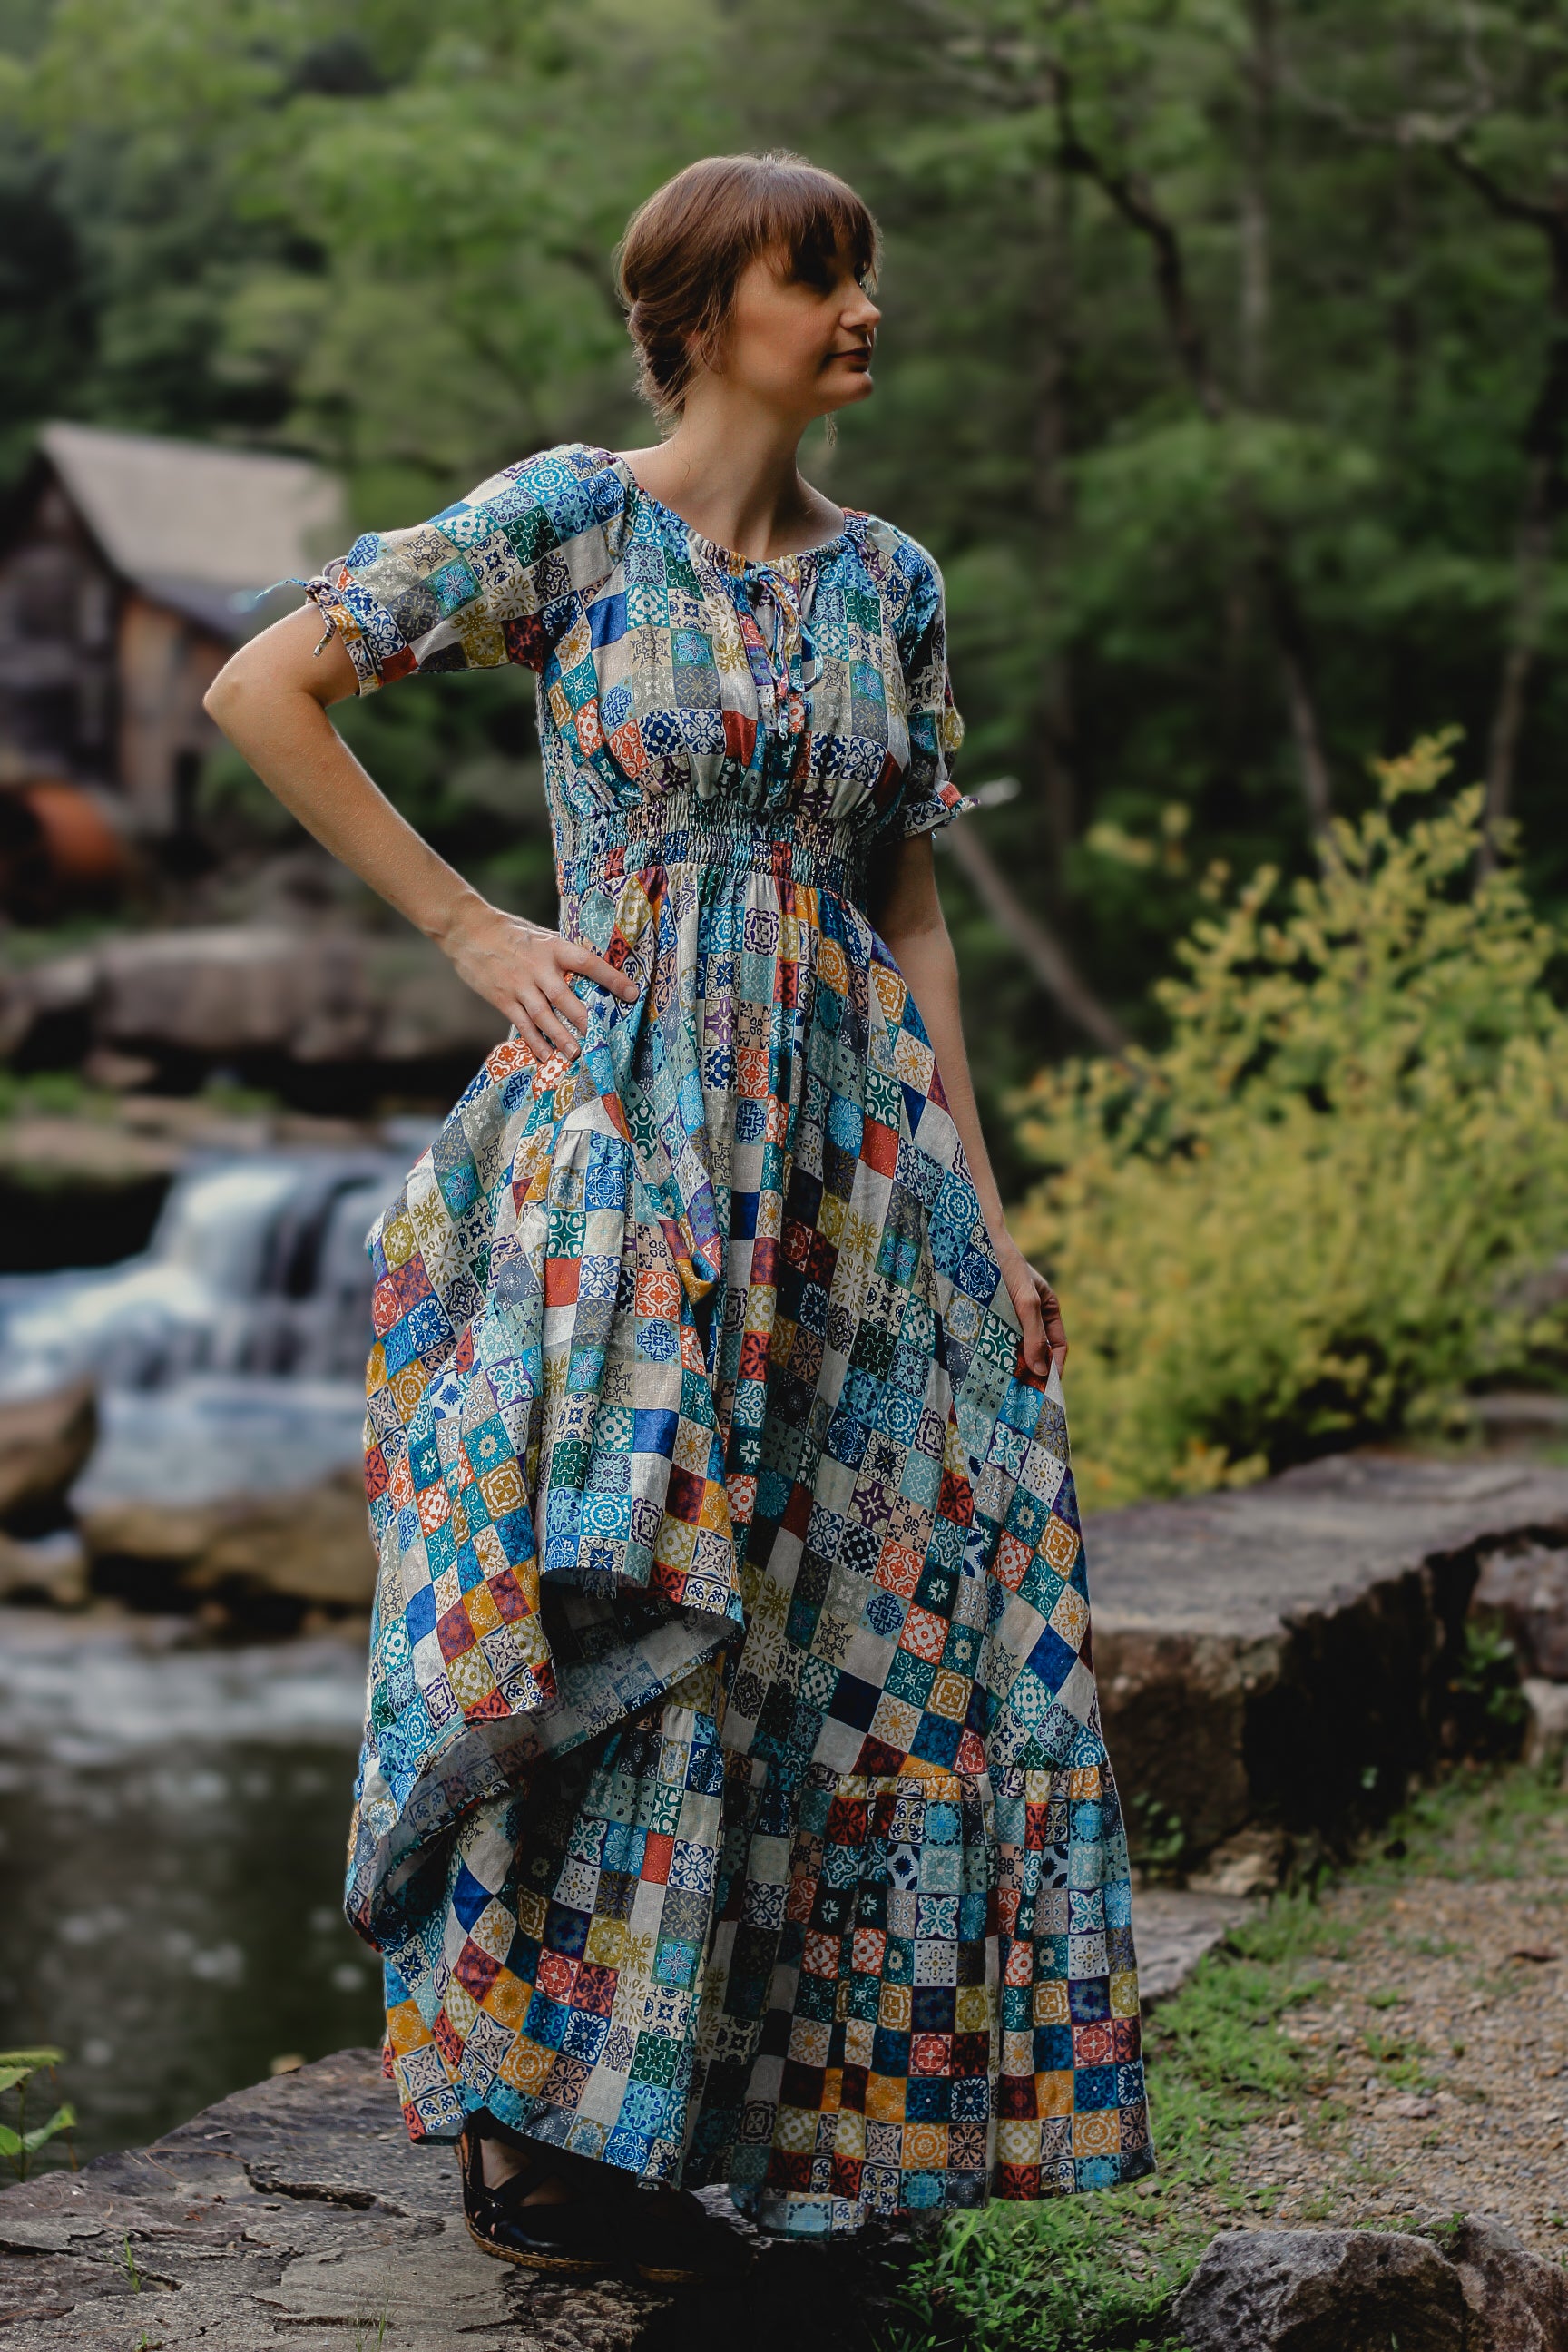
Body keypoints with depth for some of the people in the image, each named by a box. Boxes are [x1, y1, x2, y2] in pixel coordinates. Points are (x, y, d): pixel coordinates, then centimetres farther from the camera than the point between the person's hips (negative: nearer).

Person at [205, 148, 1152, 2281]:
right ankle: (537, 2132, 10)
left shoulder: (890, 583, 12)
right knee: (617, 1608, -5)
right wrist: (468, 927, -5)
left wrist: (984, 1209, 8)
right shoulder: (566, 521, -3)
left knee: (878, 1618, 4)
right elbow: (260, 690, -4)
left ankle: (654, 2120, 18)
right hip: (624, 1126, -5)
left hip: (851, 1139, 5)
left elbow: (911, 911, 13)